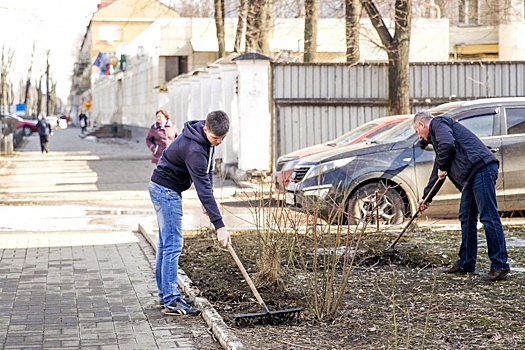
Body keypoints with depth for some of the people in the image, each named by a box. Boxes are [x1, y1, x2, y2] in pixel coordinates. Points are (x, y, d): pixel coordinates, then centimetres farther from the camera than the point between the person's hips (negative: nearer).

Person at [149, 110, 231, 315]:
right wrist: (219, 226, -33)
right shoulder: (194, 149, -31)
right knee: (173, 244, -11)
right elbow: (203, 188, -33)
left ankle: (165, 293, 22)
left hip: (166, 189, 10)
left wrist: (207, 197, 1)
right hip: (166, 190, -10)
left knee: (166, 243, 14)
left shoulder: (208, 138, -1)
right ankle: (171, 302, -11)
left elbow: (208, 171, 13)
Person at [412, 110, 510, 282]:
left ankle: (500, 266, -12)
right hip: (472, 176, 11)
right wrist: (427, 197, 42)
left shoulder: (438, 123, 3)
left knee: (489, 218, -11)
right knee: (466, 218, 14)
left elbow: (447, 144, -19)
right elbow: (437, 170, 39)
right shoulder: (436, 133, 32)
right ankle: (466, 263, 20)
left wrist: (442, 168, -4)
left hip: (481, 169, -11)